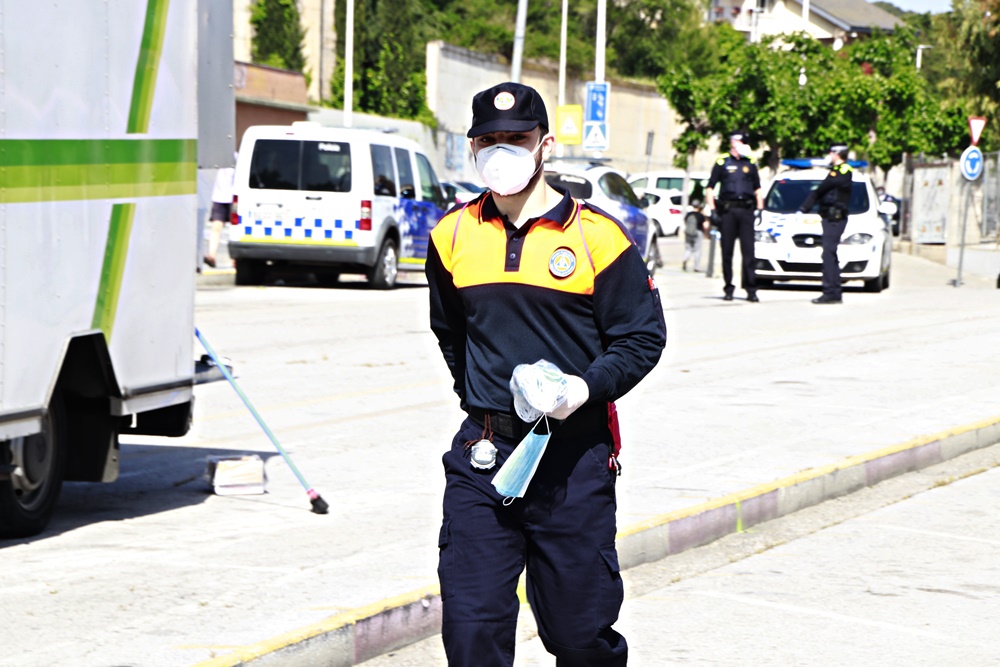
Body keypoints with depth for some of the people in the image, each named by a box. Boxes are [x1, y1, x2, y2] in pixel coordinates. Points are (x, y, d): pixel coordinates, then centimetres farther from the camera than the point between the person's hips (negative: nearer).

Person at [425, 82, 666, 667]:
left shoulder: (597, 235, -4)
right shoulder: (454, 236, 8)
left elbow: (643, 337, -2)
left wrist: (588, 386, -17)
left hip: (574, 457, -3)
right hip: (482, 454, 3)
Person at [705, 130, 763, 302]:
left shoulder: (751, 163, 14)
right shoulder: (722, 162, 6)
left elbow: (757, 189, 20)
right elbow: (710, 187, 6)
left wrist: (760, 209, 11)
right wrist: (711, 209, -2)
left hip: (746, 210, 2)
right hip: (727, 210, -1)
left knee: (748, 250, -5)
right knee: (727, 250, 2)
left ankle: (751, 289, -5)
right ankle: (728, 289, 9)